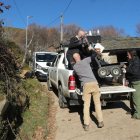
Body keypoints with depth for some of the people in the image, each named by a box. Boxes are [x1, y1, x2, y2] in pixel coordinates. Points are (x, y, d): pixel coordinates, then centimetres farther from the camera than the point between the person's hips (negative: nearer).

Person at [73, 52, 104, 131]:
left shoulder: (74, 67, 11)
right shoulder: (85, 61, 6)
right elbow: (94, 55, 13)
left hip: (86, 85, 0)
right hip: (94, 83, 0)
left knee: (86, 104, 5)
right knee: (97, 102, 11)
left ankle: (86, 125, 4)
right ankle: (100, 122, 14)